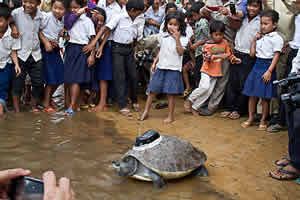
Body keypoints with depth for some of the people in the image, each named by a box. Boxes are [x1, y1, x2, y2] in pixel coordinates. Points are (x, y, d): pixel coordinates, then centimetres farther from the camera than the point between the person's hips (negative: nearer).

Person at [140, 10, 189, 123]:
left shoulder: (182, 38, -4)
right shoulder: (163, 36, 9)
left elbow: (180, 52, -15)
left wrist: (177, 39, -19)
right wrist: (154, 63, 14)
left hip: (173, 69, -4)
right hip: (161, 67, 4)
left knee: (171, 93, 0)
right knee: (152, 90, 7)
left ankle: (171, 116, 13)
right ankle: (146, 112, 22)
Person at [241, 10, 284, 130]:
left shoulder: (276, 38, -7)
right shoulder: (260, 37, 12)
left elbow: (276, 56, -12)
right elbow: (252, 54, 13)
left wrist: (269, 71, -20)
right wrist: (254, 40, 8)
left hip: (267, 66, -6)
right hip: (257, 65, 6)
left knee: (265, 97, 2)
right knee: (252, 95, 8)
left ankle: (263, 121, 14)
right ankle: (250, 118, 20)